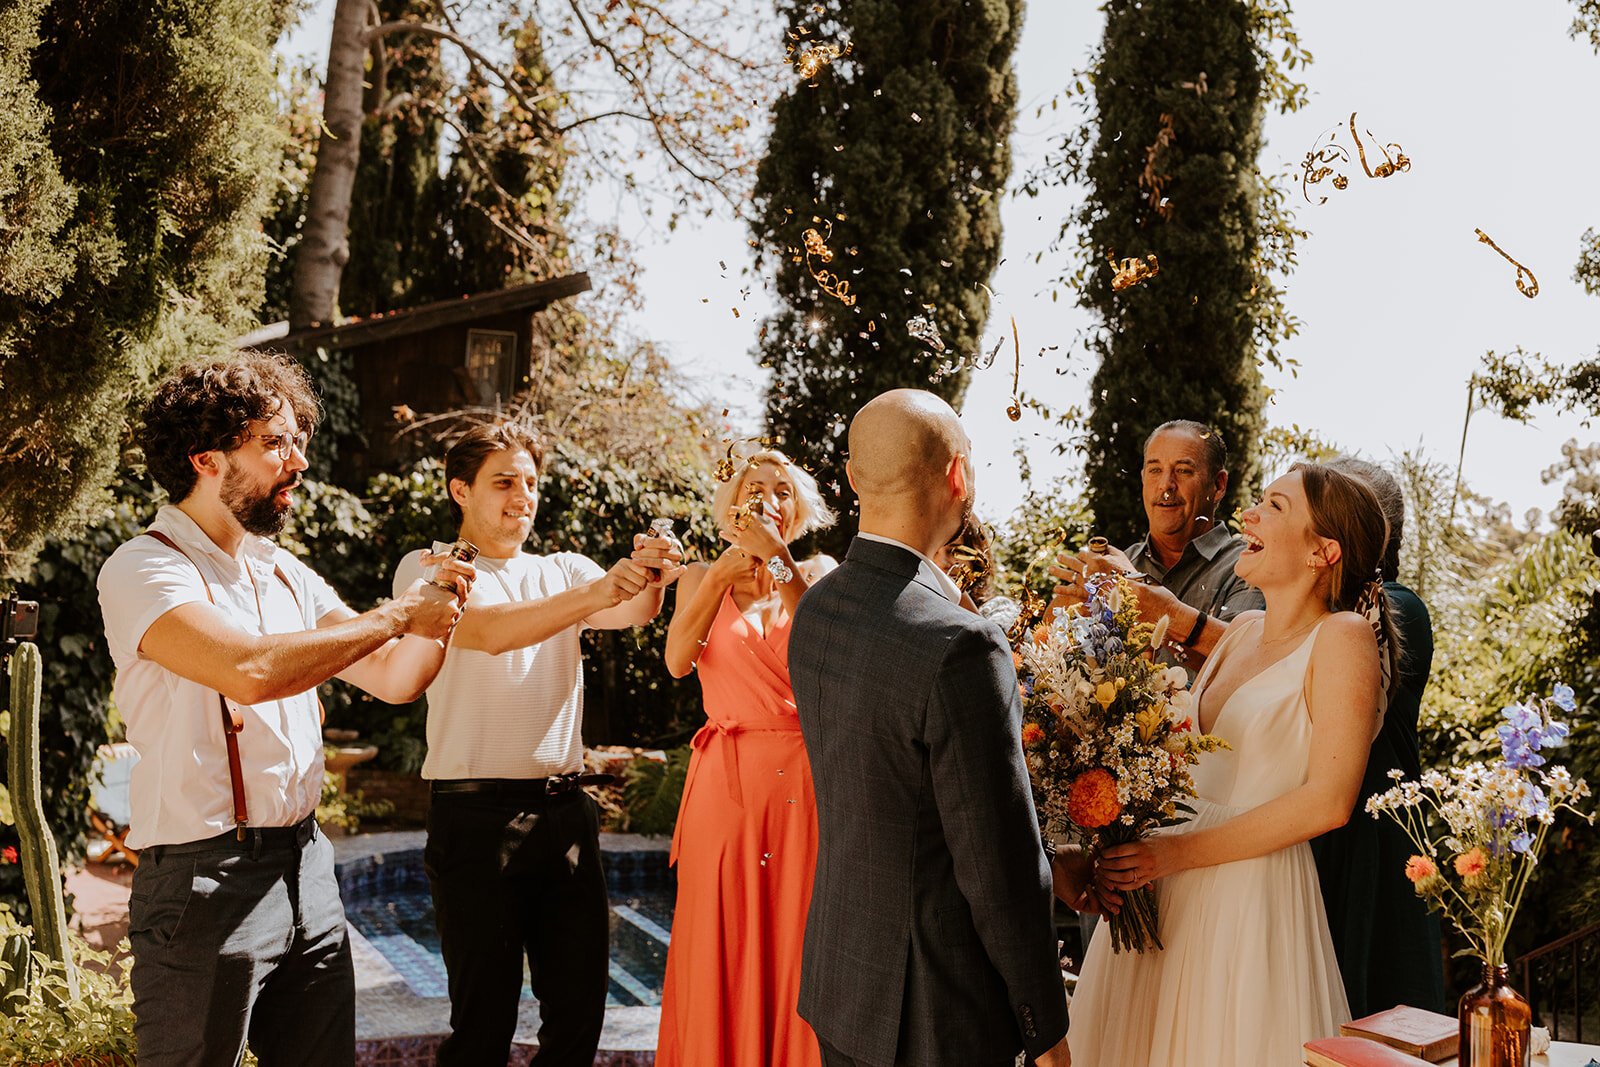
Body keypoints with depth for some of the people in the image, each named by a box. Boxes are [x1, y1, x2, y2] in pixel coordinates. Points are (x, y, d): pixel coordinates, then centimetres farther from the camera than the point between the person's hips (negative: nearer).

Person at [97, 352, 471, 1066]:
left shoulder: (286, 574, 13)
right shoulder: (143, 569, -11)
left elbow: (393, 679, 15)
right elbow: (251, 671, -28)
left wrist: (439, 611, -6)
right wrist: (396, 616, -18)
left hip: (306, 867, 7)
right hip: (205, 880, -7)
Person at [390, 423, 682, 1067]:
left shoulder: (562, 571, 15)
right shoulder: (427, 571, 2)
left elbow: (630, 615, -5)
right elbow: (487, 630, -19)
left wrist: (649, 582, -29)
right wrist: (595, 593, -32)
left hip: (565, 811, 5)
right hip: (478, 815, -4)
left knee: (581, 1003, 8)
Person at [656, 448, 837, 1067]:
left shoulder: (818, 573, 8)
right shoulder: (703, 577, 9)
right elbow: (677, 660, -9)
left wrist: (777, 558, -16)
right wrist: (725, 573, -15)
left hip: (804, 779, 0)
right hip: (727, 779, 0)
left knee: (798, 940, 3)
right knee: (724, 950, 2)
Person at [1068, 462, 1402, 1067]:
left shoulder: (1342, 636, -9)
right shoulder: (1243, 632, 11)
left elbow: (1328, 801, -16)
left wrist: (1180, 853, -16)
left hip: (1254, 897, -6)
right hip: (1167, 898, 6)